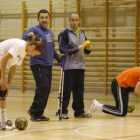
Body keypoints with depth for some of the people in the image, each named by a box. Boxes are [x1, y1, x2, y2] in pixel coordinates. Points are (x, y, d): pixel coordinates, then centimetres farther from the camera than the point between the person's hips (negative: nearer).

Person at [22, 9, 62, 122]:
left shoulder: (50, 32, 16)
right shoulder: (35, 30, -8)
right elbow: (24, 36, -29)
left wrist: (58, 57, 17)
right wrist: (29, 35, -50)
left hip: (48, 65, 8)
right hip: (38, 65, -8)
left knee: (46, 90, 8)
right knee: (43, 88, -15)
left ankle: (39, 113, 15)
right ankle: (34, 112, -5)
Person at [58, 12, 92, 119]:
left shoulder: (82, 33, 16)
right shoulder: (65, 33, -3)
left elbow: (86, 51, 21)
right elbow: (63, 49, -13)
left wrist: (88, 48, -1)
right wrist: (77, 49, -20)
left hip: (80, 66, 6)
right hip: (70, 66, -6)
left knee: (79, 90, 8)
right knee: (67, 90, -5)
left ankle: (79, 111, 15)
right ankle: (63, 111, -2)